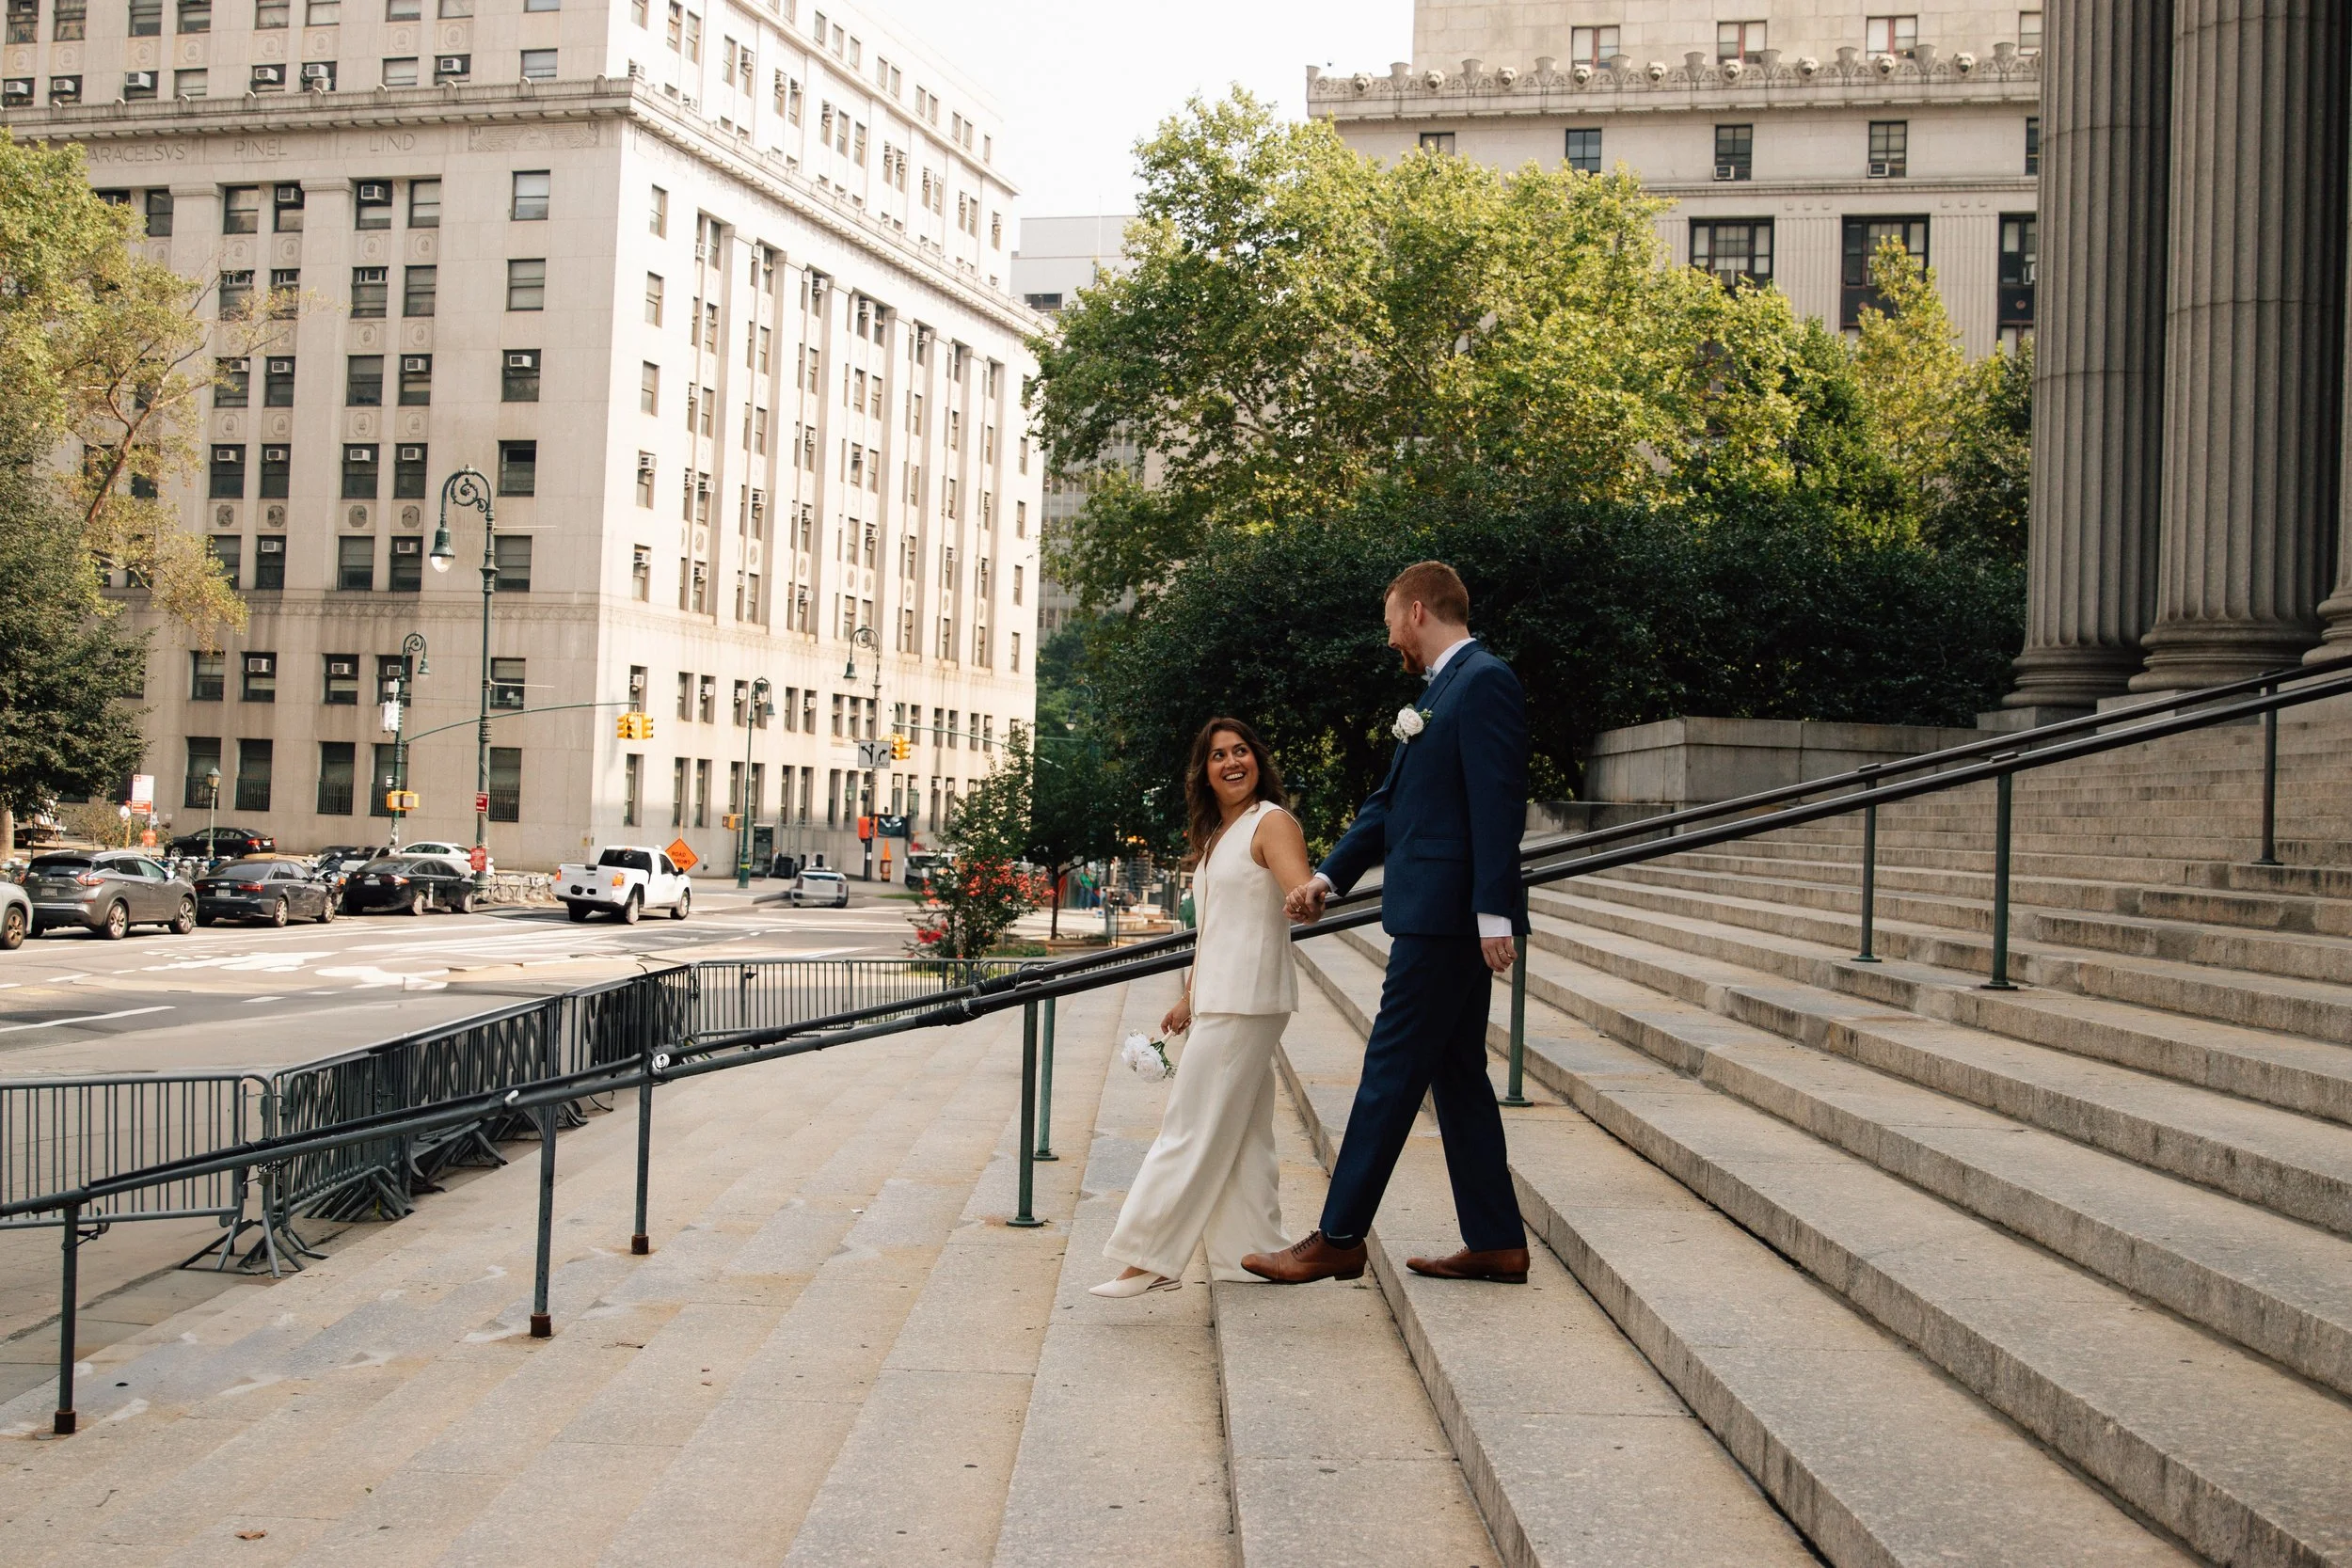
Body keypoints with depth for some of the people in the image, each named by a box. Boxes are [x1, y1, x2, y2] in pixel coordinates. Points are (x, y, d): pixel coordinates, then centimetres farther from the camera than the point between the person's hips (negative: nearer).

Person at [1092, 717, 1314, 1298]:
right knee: (1239, 1132, 11)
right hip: (1217, 1000, 9)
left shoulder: (1272, 823, -9)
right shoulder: (1215, 835, 19)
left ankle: (1152, 1260, -4)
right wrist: (1189, 998, 25)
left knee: (1194, 1129, -8)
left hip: (1247, 999, -9)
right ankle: (1249, 1255, 17)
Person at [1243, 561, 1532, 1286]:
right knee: (1457, 1076, 12)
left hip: (1449, 917, -10)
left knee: (1390, 1076, -4)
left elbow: (1499, 804, -19)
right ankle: (1495, 1242, 18)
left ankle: (1338, 1239, 3)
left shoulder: (1484, 682, -12)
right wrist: (1327, 876, 11)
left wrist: (1494, 915, -22)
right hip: (1436, 918, 10)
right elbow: (1390, 803, 20)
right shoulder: (1441, 689, 19)